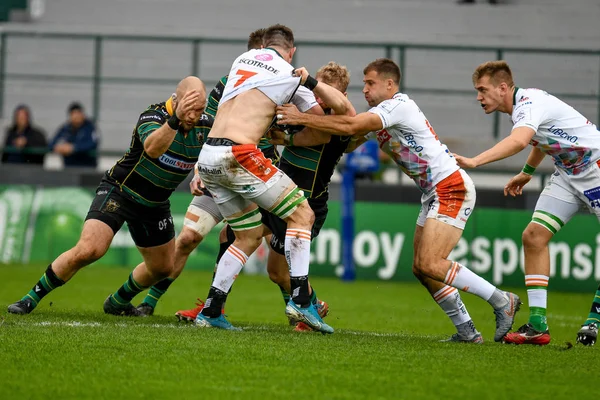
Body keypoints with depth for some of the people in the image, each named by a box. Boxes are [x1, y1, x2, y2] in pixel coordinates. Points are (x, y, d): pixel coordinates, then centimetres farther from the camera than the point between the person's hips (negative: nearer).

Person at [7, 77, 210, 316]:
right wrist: (175, 119, -63)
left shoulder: (205, 126, -9)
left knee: (163, 267, 14)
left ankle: (117, 302, 40)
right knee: (88, 250, -24)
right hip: (119, 191, -7)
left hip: (155, 204, 7)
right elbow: (152, 148, -49)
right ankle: (32, 298, -9)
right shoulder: (153, 117, -26)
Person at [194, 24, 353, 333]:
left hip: (208, 159, 7)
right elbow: (341, 106, 11)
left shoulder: (243, 59, 20)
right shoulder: (290, 76, 4)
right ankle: (300, 299, -12)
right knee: (302, 215, 1)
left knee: (250, 236, 18)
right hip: (238, 155, -7)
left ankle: (210, 311, 14)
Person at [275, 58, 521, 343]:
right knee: (421, 268, 4)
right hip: (434, 194, 10)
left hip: (451, 188, -10)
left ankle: (502, 301, -11)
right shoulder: (378, 117, 16)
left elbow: (351, 126, -24)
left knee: (429, 264, -18)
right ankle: (466, 330, 8)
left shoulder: (399, 105, -14)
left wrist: (301, 118, -20)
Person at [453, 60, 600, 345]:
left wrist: (474, 161, -57)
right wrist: (527, 172, 34)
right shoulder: (525, 106, 3)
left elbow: (518, 141, -47)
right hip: (567, 174, 9)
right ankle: (538, 324, -6)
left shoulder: (530, 103, -26)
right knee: (534, 236, -4)